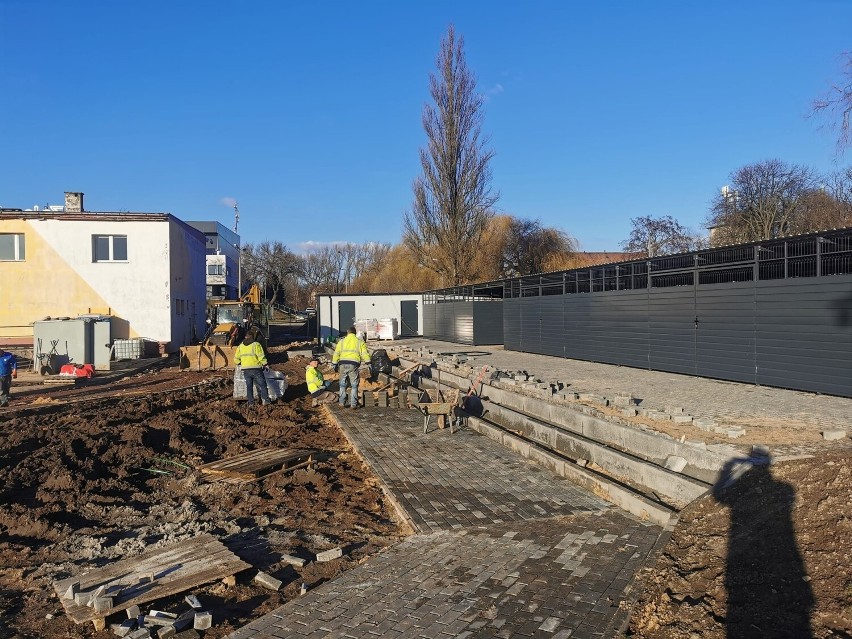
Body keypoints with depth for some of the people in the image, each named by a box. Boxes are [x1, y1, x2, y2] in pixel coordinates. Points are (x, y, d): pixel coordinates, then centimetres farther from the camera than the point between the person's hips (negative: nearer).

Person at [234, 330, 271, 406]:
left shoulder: (240, 346, 9)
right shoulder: (256, 344, -7)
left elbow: (236, 359, 11)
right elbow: (261, 356, -12)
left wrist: (239, 363, 30)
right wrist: (265, 364, -3)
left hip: (246, 369, 4)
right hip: (256, 368, -4)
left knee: (249, 386, 11)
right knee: (262, 384, 4)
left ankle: (251, 402, 11)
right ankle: (265, 399, 0)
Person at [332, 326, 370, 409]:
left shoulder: (342, 341, 14)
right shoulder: (359, 342, 10)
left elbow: (336, 353, 13)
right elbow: (365, 354, 3)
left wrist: (335, 364, 20)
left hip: (343, 364, 2)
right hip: (354, 364, -2)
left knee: (342, 384, 14)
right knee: (354, 385, 4)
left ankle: (342, 402, 12)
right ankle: (353, 404, 2)